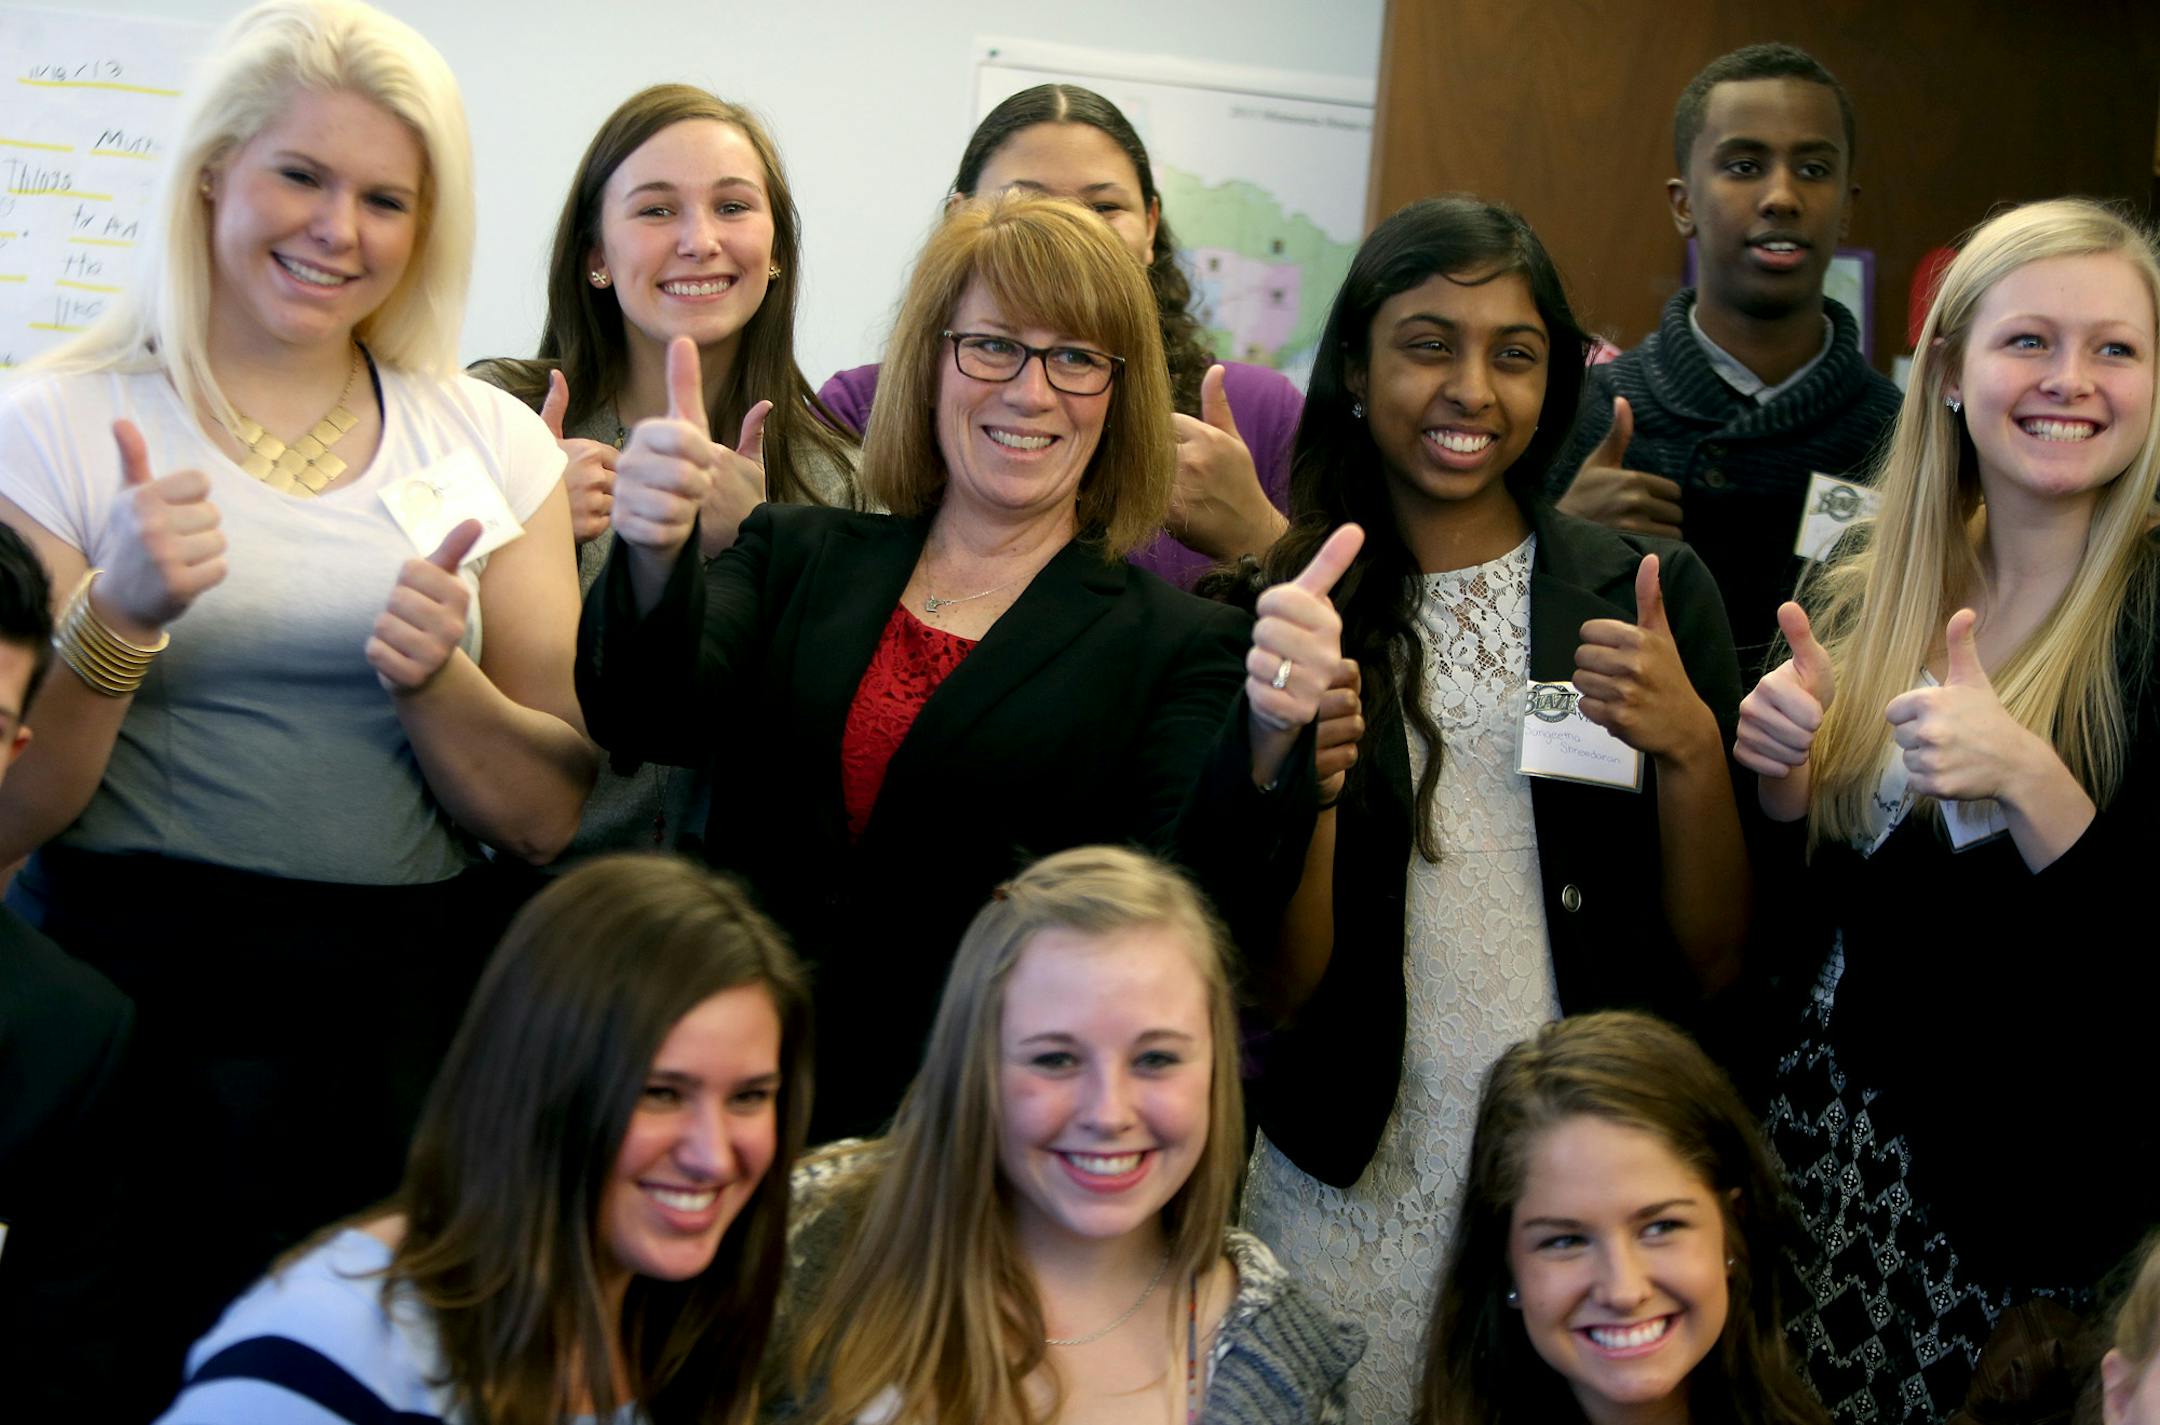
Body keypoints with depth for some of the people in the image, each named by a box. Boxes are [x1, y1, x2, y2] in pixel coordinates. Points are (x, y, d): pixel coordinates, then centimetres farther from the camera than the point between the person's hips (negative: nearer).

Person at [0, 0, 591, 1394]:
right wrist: (117, 618, -19)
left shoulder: (493, 443, 8)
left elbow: (553, 817, 5)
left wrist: (433, 678, -12)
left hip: (428, 1003, 2)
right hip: (155, 1002, -2)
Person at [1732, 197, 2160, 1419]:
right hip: (1824, 1142, 5)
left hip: (2041, 1179, -5)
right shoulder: (1858, 599, 5)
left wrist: (2025, 780, -27)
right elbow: (1800, 919, 11)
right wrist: (1784, 774, -8)